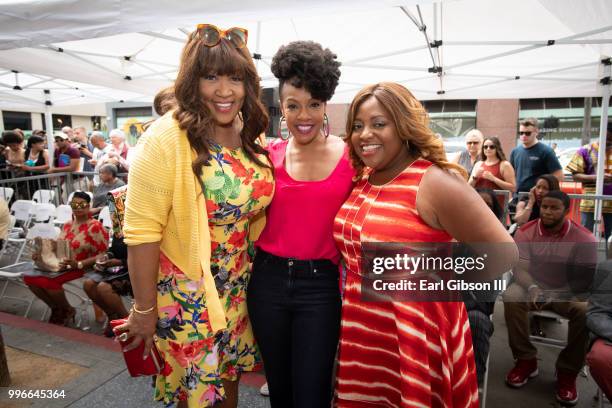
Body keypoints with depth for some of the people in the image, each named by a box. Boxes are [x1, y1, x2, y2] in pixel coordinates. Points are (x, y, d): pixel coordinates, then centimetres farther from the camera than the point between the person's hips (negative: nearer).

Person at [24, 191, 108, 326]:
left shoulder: (95, 227, -12)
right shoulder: (67, 225, 13)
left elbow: (102, 255, -17)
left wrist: (79, 264, -26)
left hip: (83, 268, -8)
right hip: (61, 266, 8)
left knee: (47, 280, -27)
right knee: (29, 277, -10)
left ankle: (68, 311, 0)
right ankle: (56, 308, 10)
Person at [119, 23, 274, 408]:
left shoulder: (252, 135, -2)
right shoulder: (166, 139, -21)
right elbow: (141, 232, -18)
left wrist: (253, 273, 9)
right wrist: (144, 310, -12)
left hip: (238, 289, 5)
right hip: (185, 294, -5)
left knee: (230, 376, 23)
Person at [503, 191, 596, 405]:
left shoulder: (584, 238, -10)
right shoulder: (525, 232, -8)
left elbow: (585, 279, -11)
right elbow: (520, 269, -13)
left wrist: (555, 295, -27)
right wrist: (532, 288, -35)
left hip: (567, 291, 0)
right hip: (533, 286, 1)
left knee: (586, 311, -32)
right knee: (511, 297, -31)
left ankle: (568, 371, -10)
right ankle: (526, 360, -14)